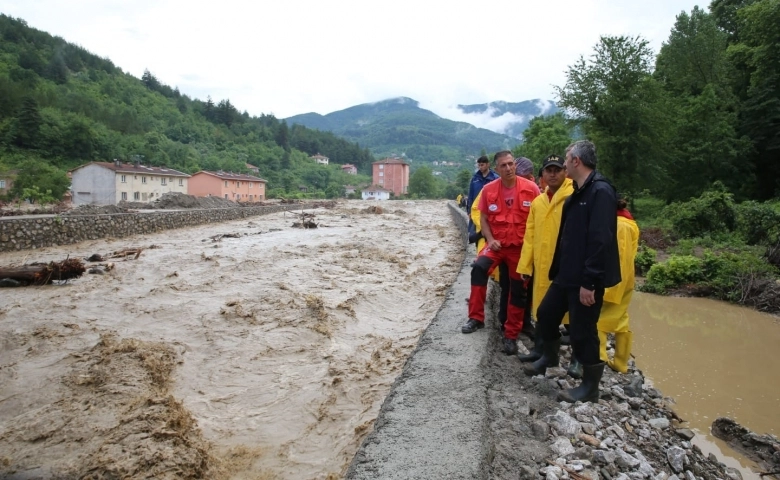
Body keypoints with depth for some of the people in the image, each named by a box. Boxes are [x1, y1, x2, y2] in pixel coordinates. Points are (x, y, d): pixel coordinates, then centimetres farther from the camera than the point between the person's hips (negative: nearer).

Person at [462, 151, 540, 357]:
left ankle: (511, 335, 21)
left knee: (518, 290, 6)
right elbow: (483, 218, 4)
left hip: (521, 246, 0)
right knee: (479, 267, -28)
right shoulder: (489, 189, -4)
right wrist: (490, 240, -9)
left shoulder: (531, 188, -9)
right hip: (497, 243, 0)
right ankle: (476, 318, -16)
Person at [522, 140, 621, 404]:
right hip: (568, 274, 10)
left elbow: (600, 240, -25)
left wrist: (589, 281, -25)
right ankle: (549, 358, 43)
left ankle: (589, 387, 19)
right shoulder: (578, 192, 13)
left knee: (583, 331, 1)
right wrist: (558, 270, 18)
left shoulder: (600, 192, -19)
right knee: (546, 313, 19)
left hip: (586, 279, -10)